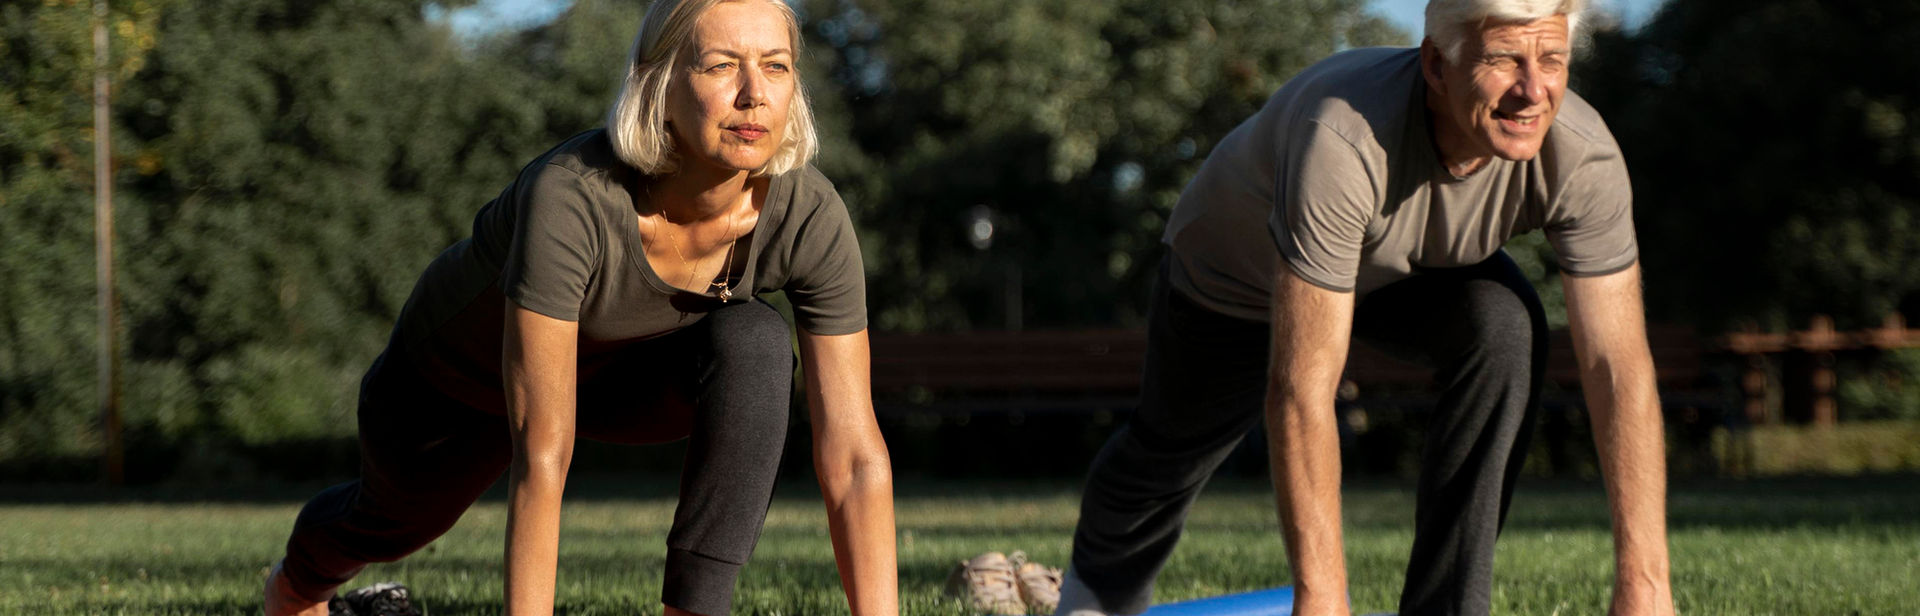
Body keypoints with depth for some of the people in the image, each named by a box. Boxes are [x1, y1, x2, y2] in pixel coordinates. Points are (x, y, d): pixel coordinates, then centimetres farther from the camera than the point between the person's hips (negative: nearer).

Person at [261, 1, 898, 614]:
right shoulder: (569, 197, -44)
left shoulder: (809, 215, -34)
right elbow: (540, 455, -46)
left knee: (754, 344, -32)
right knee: (395, 521, 27)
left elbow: (856, 458, -32)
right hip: (463, 378, -2)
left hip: (619, 372, 2)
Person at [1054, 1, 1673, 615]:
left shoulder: (1582, 155, -35)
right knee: (1172, 446, 19)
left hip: (1416, 266, 2)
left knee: (1505, 330, -30)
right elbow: (1300, 390, -46)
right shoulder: (1343, 142, -47)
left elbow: (1621, 365, -33)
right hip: (1236, 270, -2)